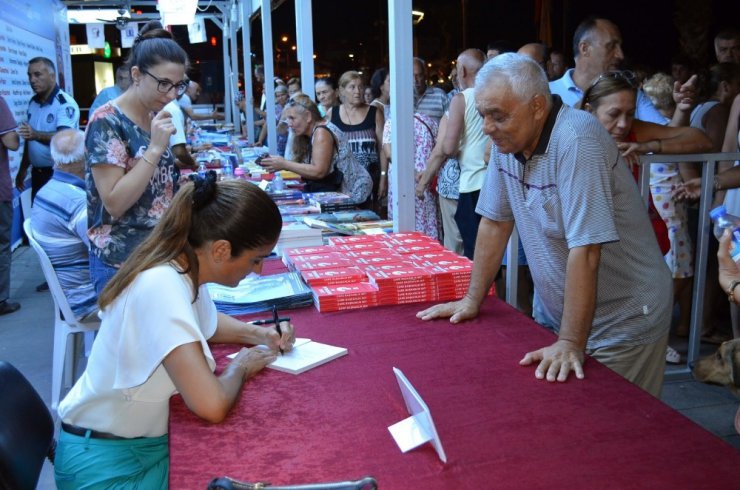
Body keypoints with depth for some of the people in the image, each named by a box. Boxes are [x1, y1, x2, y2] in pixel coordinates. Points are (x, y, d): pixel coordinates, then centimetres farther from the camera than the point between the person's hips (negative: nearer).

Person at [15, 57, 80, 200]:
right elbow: (30, 138, 17)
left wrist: (37, 135, -40)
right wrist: (23, 169, 15)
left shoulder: (65, 103, -13)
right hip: (37, 172, 7)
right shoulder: (33, 102, 10)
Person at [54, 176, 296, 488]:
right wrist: (239, 367, -16)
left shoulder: (183, 268, -4)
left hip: (149, 437, 7)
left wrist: (259, 334, 1)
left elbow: (205, 323, 18)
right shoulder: (162, 287, -29)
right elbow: (211, 405, -36)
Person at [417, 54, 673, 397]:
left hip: (622, 324, -7)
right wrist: (472, 300, 4)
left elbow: (584, 250, -30)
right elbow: (495, 222, 4)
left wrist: (570, 343, -30)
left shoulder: (576, 141, -26)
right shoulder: (507, 139, -3)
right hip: (557, 314, 7)